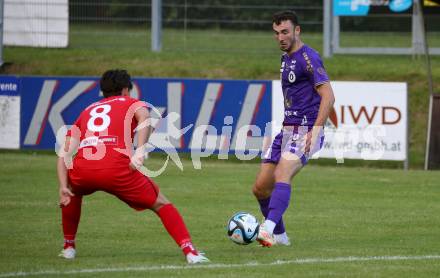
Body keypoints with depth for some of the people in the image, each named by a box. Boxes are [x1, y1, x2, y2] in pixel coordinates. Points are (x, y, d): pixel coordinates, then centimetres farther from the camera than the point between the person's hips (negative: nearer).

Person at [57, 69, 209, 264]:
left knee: (72, 193, 39)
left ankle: (68, 247, 38)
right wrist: (140, 151, -13)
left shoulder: (87, 112, 32)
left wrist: (63, 188, 12)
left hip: (82, 171, 3)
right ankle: (189, 251, -1)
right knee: (161, 204, 13)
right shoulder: (131, 103, 23)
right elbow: (144, 117, -5)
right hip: (117, 169, -3)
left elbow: (64, 154, 20)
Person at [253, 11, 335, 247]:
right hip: (287, 130, 9)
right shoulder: (286, 58, 17)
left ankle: (268, 228, -45)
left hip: (305, 131, -9)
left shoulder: (308, 57, -11)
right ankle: (279, 236, 21)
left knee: (282, 175, -31)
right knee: (260, 188, 7)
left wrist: (315, 131, -26)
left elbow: (328, 96, -19)